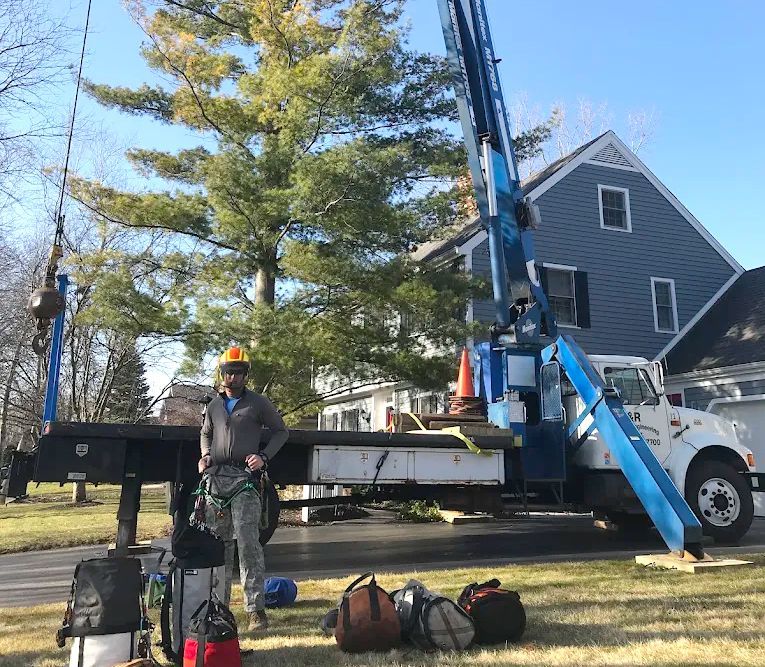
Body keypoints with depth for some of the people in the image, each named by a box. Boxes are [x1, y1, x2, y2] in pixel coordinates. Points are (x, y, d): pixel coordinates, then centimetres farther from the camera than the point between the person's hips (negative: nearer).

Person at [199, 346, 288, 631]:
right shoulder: (214, 406, 17)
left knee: (247, 541, -13)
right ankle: (220, 602, 22)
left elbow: (280, 431, 10)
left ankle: (256, 608, -9)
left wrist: (263, 457, -4)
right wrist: (205, 455, 10)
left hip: (245, 477, -4)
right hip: (216, 478, 5)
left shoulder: (258, 403, 5)